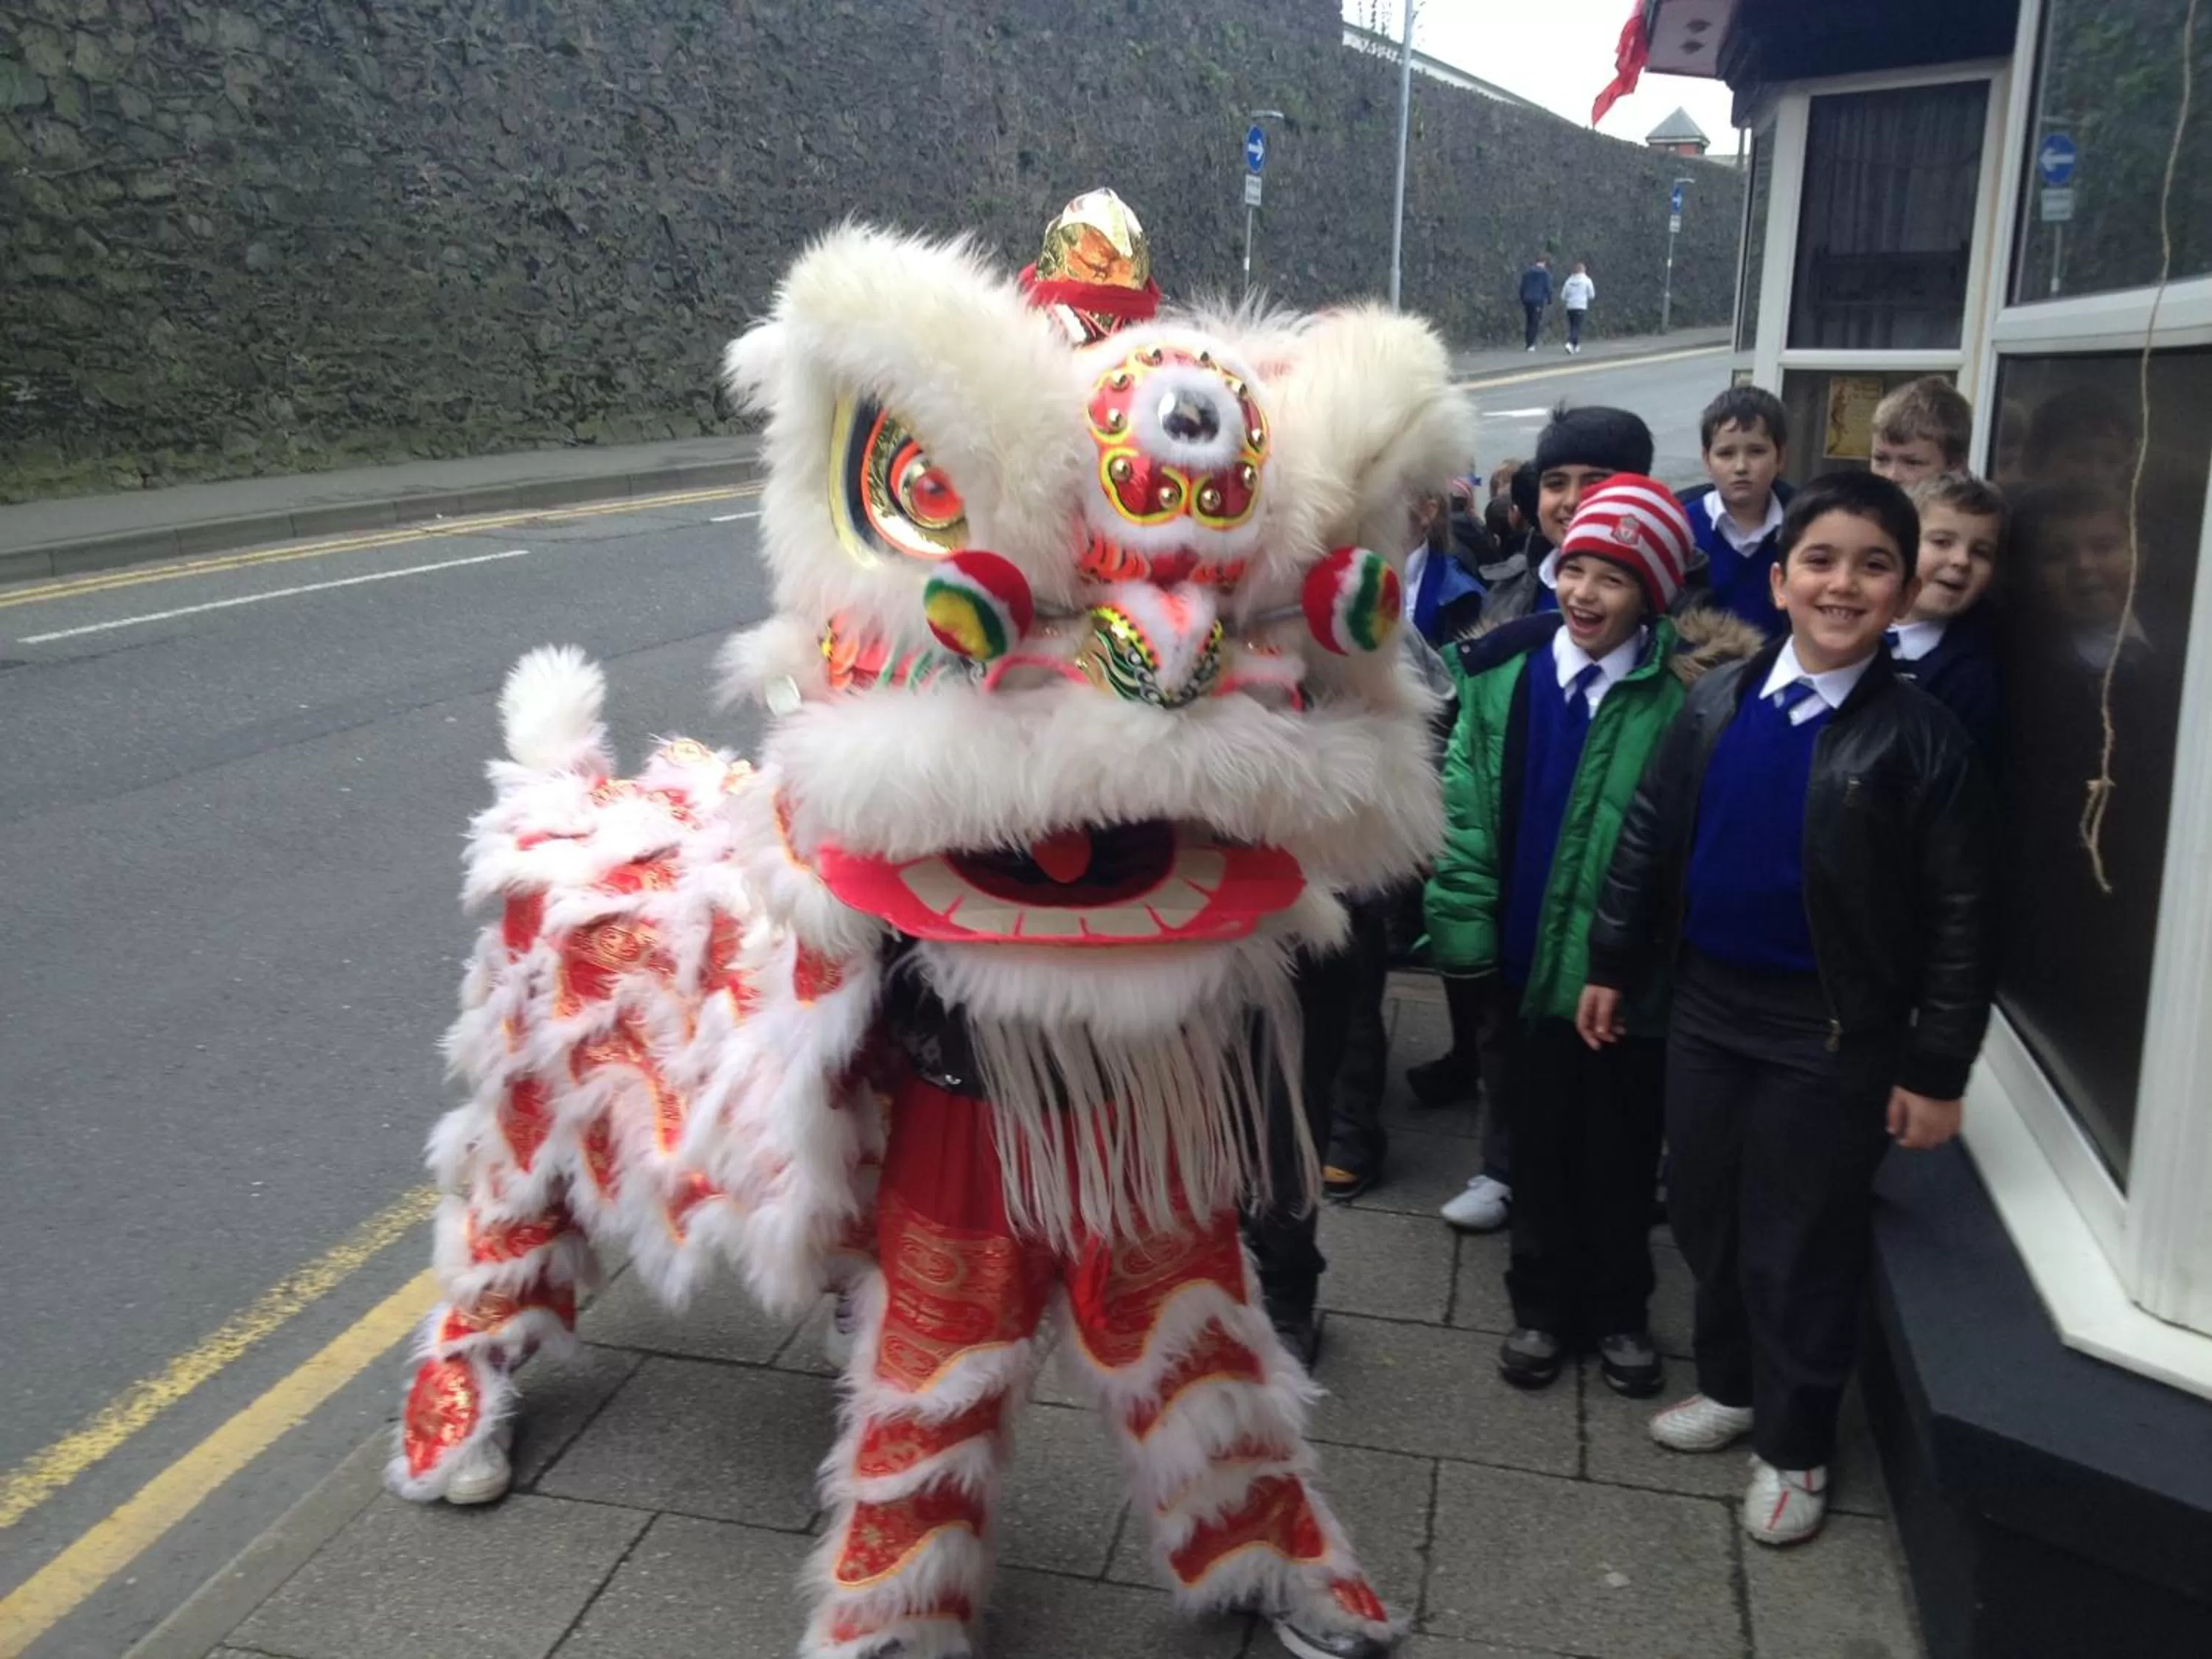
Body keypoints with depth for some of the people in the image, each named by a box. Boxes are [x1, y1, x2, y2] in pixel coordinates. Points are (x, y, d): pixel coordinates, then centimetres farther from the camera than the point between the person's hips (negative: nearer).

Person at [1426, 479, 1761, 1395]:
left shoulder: (1688, 687, -13)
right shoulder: (1504, 667, -3)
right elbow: (1466, 804, -1)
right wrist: (1463, 923, -4)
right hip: (1532, 955, 2)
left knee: (1624, 1150, 15)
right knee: (1539, 1140, 17)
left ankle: (1618, 1309, 35)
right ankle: (1542, 1304, 35)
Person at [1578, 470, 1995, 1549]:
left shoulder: (1919, 739, -13)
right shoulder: (1714, 704, -1)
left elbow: (1958, 919, -10)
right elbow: (1648, 842, 6)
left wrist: (1936, 1070, -10)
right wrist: (1612, 966, 7)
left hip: (1834, 1038, -4)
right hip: (1708, 1010, 4)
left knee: (1804, 1248, 10)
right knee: (1704, 1215, 18)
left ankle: (1793, 1446, 30)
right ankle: (1730, 1385, 42)